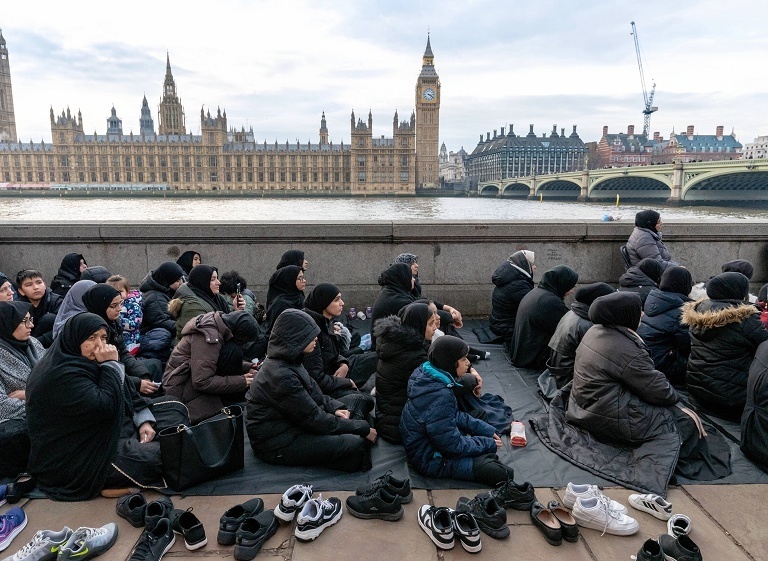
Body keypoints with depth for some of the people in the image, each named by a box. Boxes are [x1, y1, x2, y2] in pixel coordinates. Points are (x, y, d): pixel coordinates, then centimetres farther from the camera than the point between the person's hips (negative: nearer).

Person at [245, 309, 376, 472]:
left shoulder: (288, 361, 0)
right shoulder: (281, 375, -28)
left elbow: (314, 393, 11)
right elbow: (316, 420, -23)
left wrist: (335, 408, -7)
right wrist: (363, 428, -16)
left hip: (291, 423, 10)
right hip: (277, 445, -9)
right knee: (355, 444, -19)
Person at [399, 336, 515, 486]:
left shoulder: (429, 377, -4)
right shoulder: (439, 396, -31)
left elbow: (454, 416, 9)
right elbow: (452, 445, -24)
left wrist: (484, 428, 1)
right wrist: (488, 444, -11)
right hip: (431, 460, -10)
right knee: (502, 473, -16)